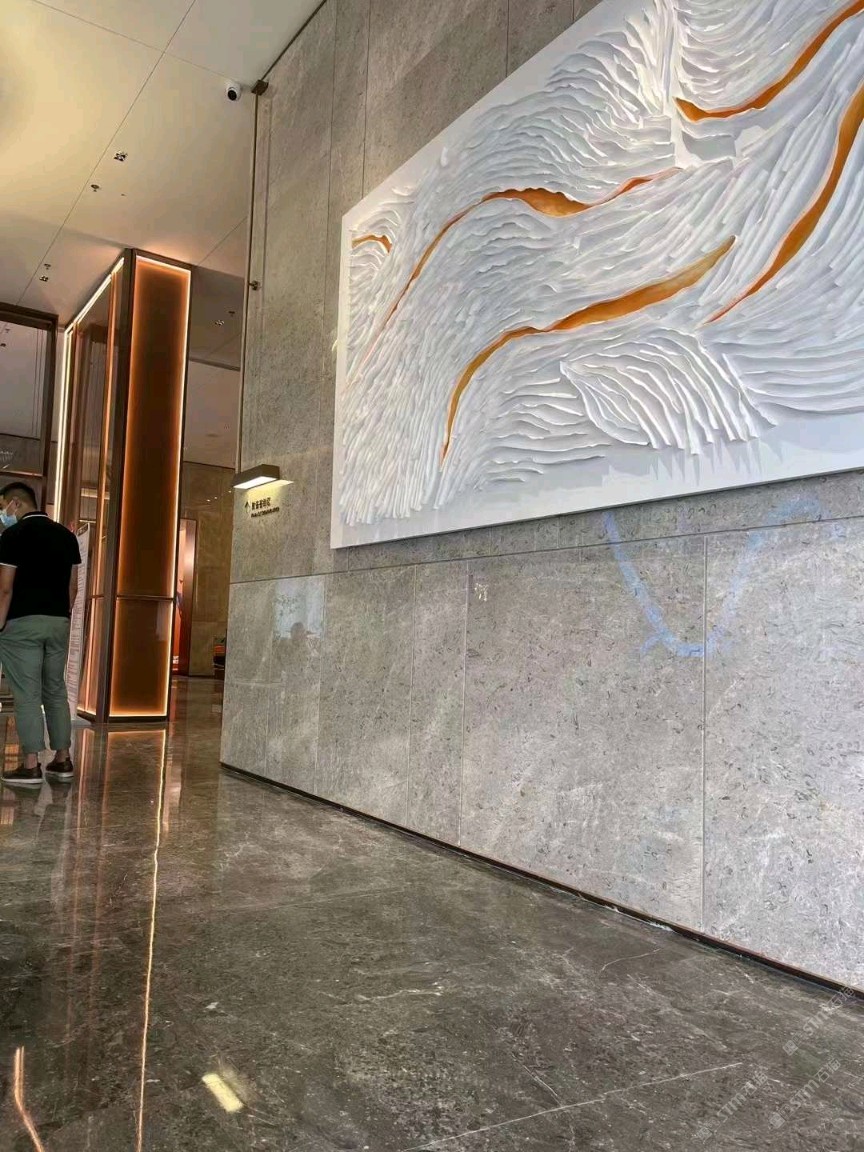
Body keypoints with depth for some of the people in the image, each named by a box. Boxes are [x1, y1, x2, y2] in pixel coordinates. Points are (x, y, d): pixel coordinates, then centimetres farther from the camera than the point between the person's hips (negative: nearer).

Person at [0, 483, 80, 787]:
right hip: (59, 622, 6)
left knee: (27, 694, -3)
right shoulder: (66, 535, 11)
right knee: (55, 691, 12)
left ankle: (31, 766, -2)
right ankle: (62, 760, 15)